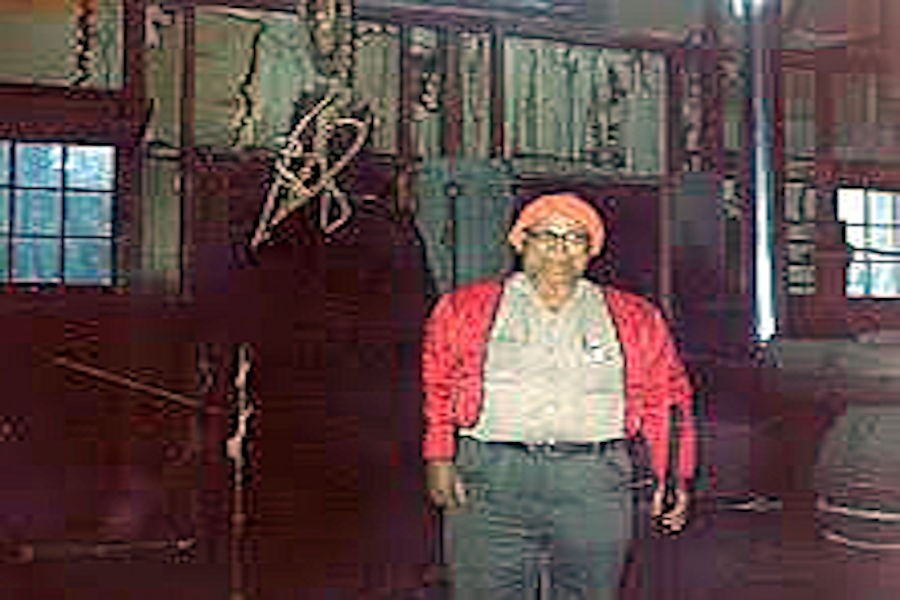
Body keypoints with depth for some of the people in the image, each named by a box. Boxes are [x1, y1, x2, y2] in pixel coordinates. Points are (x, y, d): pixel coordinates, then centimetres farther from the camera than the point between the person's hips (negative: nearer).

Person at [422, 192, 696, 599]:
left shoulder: (634, 319, 13)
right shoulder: (466, 308, 10)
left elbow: (663, 402, 12)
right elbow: (437, 389, 11)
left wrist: (672, 477, 3)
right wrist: (439, 458, -1)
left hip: (595, 487, 1)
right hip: (491, 475, -1)